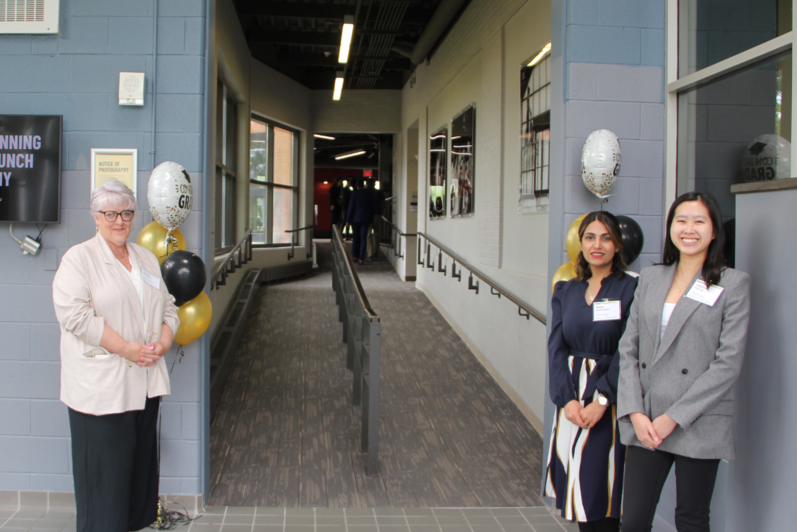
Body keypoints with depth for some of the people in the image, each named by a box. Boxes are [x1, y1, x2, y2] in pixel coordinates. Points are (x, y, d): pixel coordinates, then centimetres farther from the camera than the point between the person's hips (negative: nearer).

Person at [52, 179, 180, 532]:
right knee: (104, 470, -1)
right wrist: (127, 349, -18)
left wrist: (163, 342, -4)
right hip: (101, 386, -6)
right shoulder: (78, 259, -4)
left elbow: (168, 307, 17)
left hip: (145, 382, 6)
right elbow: (75, 315, -16)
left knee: (141, 461, 13)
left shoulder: (147, 259, 16)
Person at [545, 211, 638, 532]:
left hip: (610, 401, -4)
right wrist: (566, 398, -10)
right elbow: (556, 347, 2)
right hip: (571, 398, 4)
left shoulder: (630, 289, -5)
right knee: (576, 488, 8)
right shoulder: (566, 291, 9)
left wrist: (602, 400, -17)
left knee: (601, 493, -3)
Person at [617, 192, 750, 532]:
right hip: (645, 423, 3)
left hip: (698, 426, -3)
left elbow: (728, 363, -9)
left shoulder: (733, 284, -2)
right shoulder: (650, 278, 10)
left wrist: (673, 418, -12)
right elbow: (628, 349, 7)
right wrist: (635, 413, -5)